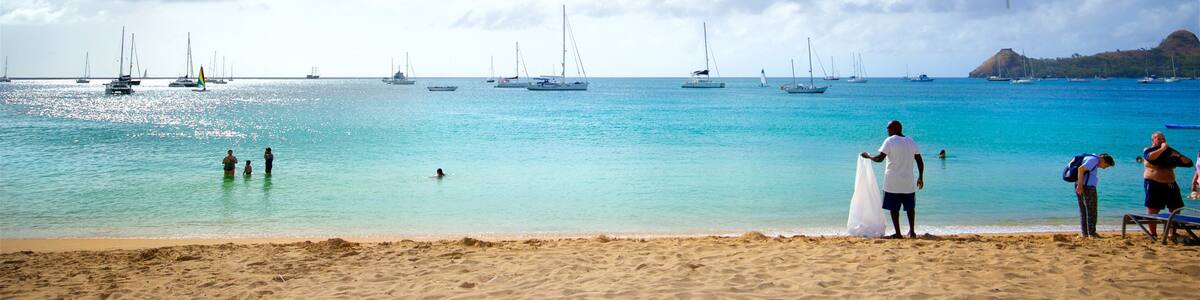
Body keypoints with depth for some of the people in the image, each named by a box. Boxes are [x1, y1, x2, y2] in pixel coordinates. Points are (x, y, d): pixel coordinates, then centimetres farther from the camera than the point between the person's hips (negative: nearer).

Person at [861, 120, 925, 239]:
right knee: (910, 207, 15)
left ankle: (898, 233, 1)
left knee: (894, 208, 2)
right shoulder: (911, 141, 7)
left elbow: (880, 158, -16)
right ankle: (912, 231, 15)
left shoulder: (890, 141, -8)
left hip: (892, 182, -4)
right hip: (908, 182, 5)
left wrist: (868, 156, 1)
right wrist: (920, 177, 17)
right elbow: (920, 161, 8)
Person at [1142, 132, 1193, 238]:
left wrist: (1179, 156, -6)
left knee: (1175, 209, 3)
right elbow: (1150, 157, -26)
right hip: (1153, 184, -5)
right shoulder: (1148, 150, 0)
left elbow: (1189, 163, 11)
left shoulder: (1170, 151, 12)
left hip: (1170, 184, 5)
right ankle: (1153, 234, 1)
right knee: (1152, 210, -6)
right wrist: (1162, 149, -20)